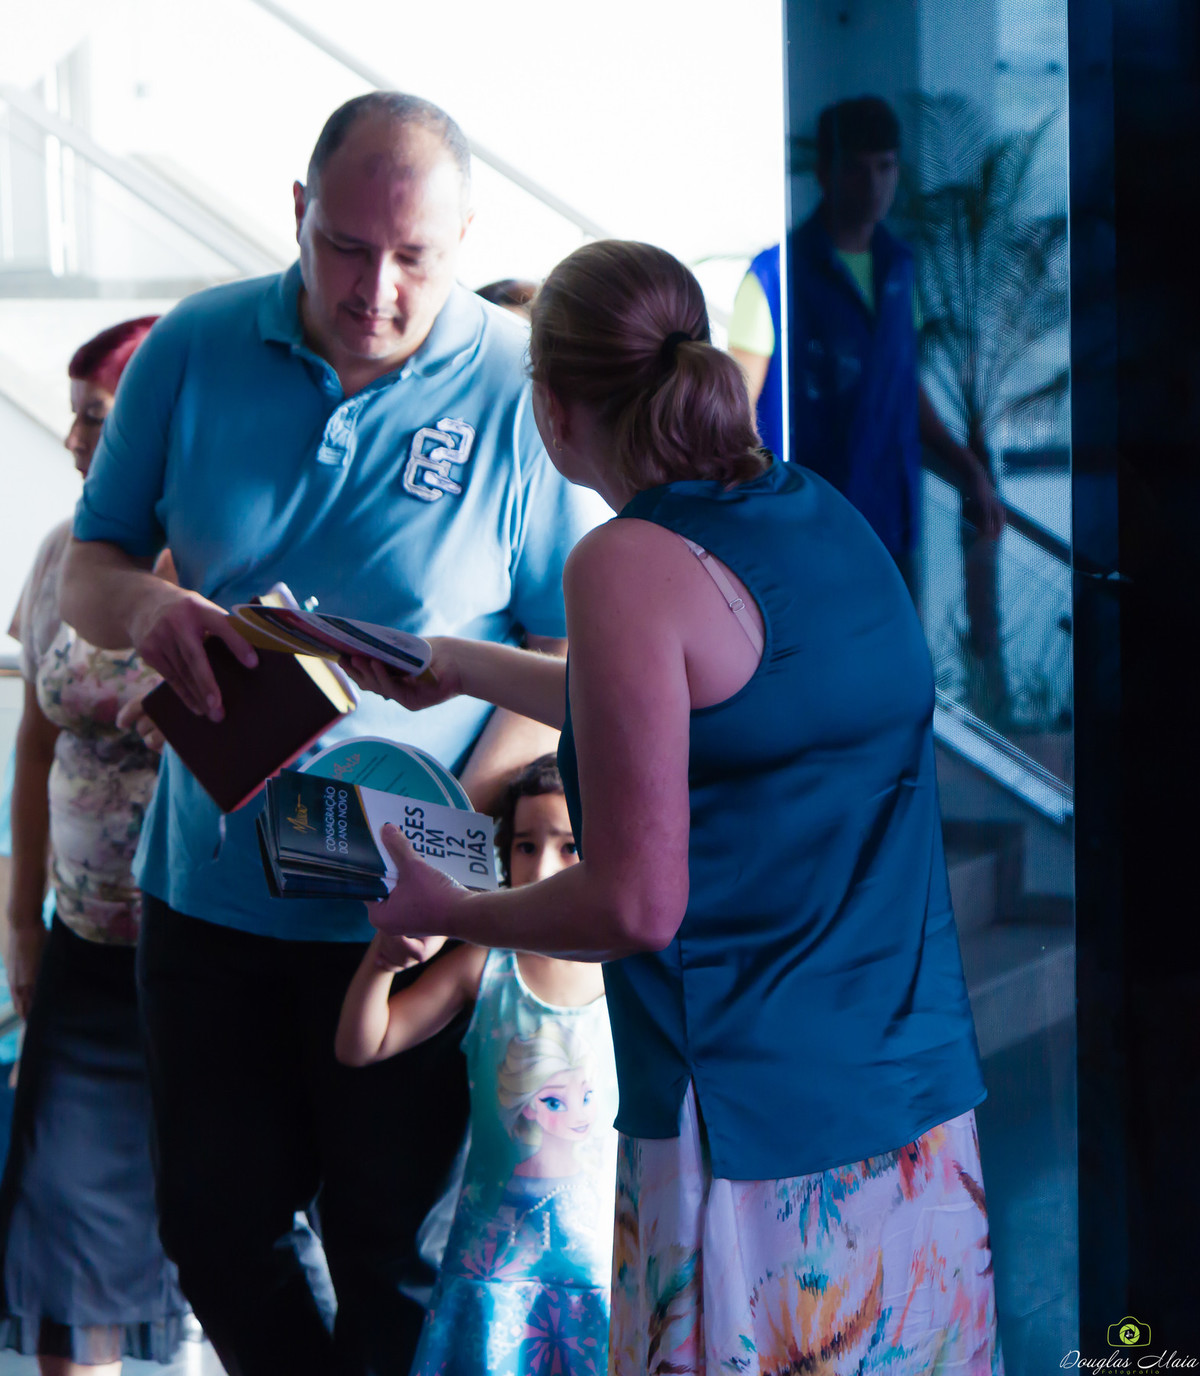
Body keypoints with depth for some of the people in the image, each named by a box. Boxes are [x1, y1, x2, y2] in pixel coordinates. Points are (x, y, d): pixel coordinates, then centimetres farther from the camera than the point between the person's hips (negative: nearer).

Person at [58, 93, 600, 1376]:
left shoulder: (522, 392, -10)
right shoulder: (193, 350, -1)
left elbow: (570, 652, -9)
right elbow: (88, 570, 6)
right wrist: (146, 607, -18)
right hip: (204, 878, 4)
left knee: (390, 1246, 7)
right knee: (216, 1228, 14)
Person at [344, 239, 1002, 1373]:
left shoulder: (629, 566, -15)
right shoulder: (826, 517, 9)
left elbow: (637, 905, -17)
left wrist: (446, 913, 0)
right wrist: (463, 666, 37)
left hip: (758, 1143, -8)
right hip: (924, 1107, 8)